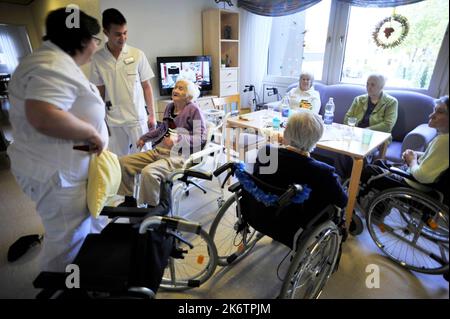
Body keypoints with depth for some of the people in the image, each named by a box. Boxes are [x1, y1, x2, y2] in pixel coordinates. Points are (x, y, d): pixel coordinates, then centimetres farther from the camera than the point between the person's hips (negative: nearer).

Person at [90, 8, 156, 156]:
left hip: (137, 117, -1)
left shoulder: (138, 55, -2)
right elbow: (99, 92, 7)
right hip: (113, 120, 1)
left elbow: (146, 87, 2)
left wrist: (152, 114, 1)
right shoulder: (98, 58, 1)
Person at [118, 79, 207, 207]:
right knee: (123, 162, 0)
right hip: (159, 150, 8)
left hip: (179, 156, -8)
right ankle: (129, 200, 17)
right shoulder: (170, 107, 13)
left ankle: (153, 208, -6)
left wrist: (178, 139, -25)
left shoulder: (193, 110, -8)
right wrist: (144, 137, 25)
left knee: (148, 172, -32)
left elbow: (201, 138, -14)